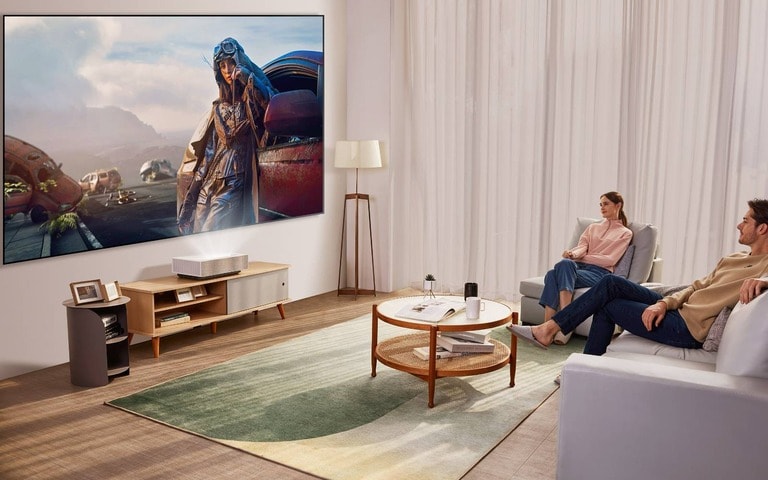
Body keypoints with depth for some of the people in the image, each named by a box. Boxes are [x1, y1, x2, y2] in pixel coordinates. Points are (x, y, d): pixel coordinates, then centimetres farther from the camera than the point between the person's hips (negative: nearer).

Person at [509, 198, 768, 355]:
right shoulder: (734, 259, 19)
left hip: (689, 329, -8)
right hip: (680, 310, 8)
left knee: (608, 305, -3)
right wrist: (664, 303, -2)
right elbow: (696, 287, 15)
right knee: (611, 283, -1)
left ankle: (548, 331, 9)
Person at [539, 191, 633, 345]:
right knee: (552, 274, -32)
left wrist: (580, 257, -3)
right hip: (579, 267, 4)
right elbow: (582, 247, 9)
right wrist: (573, 254, -15)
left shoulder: (625, 233, 14)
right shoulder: (592, 227, 28)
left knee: (564, 264, -36)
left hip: (600, 273, -4)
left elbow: (610, 260, 0)